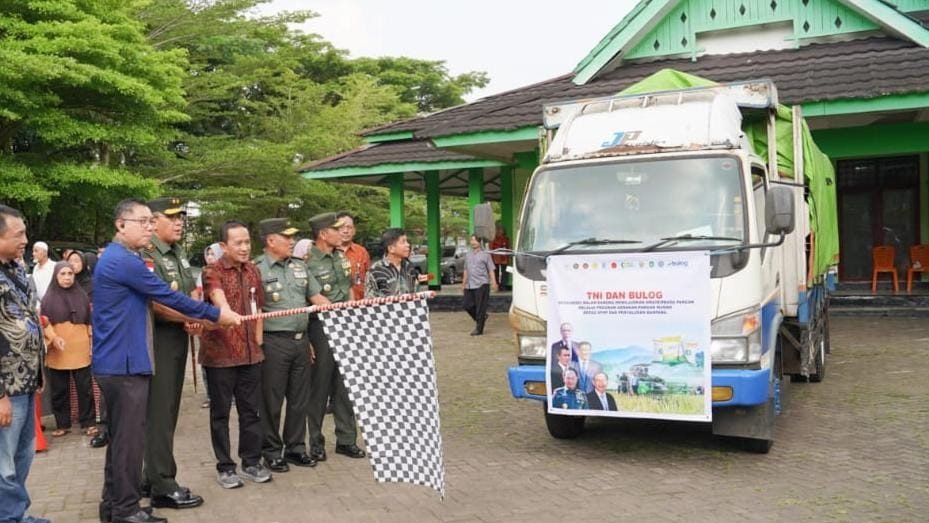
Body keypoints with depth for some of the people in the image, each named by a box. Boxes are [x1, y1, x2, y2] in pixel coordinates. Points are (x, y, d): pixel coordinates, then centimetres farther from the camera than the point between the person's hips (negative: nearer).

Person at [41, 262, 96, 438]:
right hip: (57, 352, 0)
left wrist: (92, 344, 4)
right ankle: (62, 424, 16)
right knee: (59, 390, 6)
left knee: (85, 388, 1)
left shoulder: (82, 295, 9)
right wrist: (54, 338, -17)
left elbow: (90, 321, 10)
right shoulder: (49, 298, 5)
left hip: (80, 349, 0)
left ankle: (88, 423, 8)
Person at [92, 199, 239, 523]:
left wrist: (189, 317, 12)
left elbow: (152, 300, 22)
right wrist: (216, 314, -5)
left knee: (120, 437, 16)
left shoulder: (120, 259, 15)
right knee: (130, 438, -2)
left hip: (119, 361, 11)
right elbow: (167, 297, -14)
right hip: (124, 363, -11)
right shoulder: (123, 261, -17)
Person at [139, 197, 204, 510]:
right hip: (159, 338, -9)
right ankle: (163, 486, 2)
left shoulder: (179, 254, 14)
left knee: (168, 410, 14)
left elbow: (192, 292, 18)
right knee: (159, 412, -4)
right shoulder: (146, 256, -14)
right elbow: (158, 304, -21)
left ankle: (153, 476, 25)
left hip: (179, 336, 9)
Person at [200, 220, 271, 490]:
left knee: (251, 409, 11)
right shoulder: (213, 272, -9)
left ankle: (252, 462, 22)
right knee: (221, 412, 6)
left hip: (250, 353, 5)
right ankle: (224, 466, 17)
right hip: (220, 353, -5)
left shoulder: (253, 271, 10)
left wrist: (258, 342, 11)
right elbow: (219, 300, -29)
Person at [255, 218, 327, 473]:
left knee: (299, 398, 13)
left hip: (301, 339, 6)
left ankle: (295, 447, 25)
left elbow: (316, 297, 17)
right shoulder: (257, 269, -9)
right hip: (274, 342, -6)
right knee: (272, 400, 4)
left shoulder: (299, 266, 12)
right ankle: (272, 451, 16)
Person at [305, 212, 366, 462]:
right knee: (319, 386, 3)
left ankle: (346, 439, 22)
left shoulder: (341, 258, 10)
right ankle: (316, 442, 16)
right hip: (320, 328, -7)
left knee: (344, 385, 12)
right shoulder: (308, 262, -13)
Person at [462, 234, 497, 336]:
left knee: (480, 308, -4)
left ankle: (479, 329, 4)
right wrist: (464, 283, 20)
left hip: (482, 285, -6)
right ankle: (481, 317, 28)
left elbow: (491, 270, -2)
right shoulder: (468, 255, 16)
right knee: (468, 306, 4)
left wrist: (493, 282, -10)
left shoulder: (485, 254, 0)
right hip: (470, 285, 6)